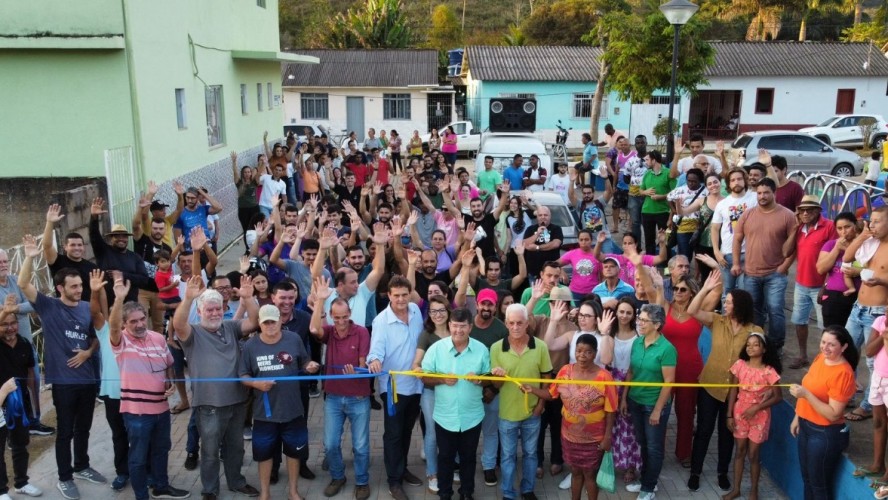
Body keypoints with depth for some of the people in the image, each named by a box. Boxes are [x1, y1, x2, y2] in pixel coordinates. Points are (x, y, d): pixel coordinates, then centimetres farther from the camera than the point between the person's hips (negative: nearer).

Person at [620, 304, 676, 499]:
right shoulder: (637, 342, -2)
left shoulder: (666, 349, -19)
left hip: (654, 404, -5)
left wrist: (657, 410, -16)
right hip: (636, 401, 5)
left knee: (654, 447, 11)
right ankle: (645, 480, 37)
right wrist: (624, 398, 5)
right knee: (642, 443, 19)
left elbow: (668, 382, -17)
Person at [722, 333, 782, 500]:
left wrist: (757, 407, -18)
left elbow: (778, 397, -9)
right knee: (740, 452, 14)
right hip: (740, 414, 3)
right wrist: (729, 415, -2)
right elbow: (733, 391, -2)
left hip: (759, 416, -2)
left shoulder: (769, 372, -15)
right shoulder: (739, 365, -8)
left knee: (753, 455, 8)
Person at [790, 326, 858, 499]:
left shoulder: (843, 373, -24)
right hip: (806, 426, 8)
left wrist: (806, 395, -31)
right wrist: (797, 417, 16)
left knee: (820, 485, 11)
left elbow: (833, 414, -24)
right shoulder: (820, 358, 0)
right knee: (807, 479, 23)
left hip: (825, 434, -8)